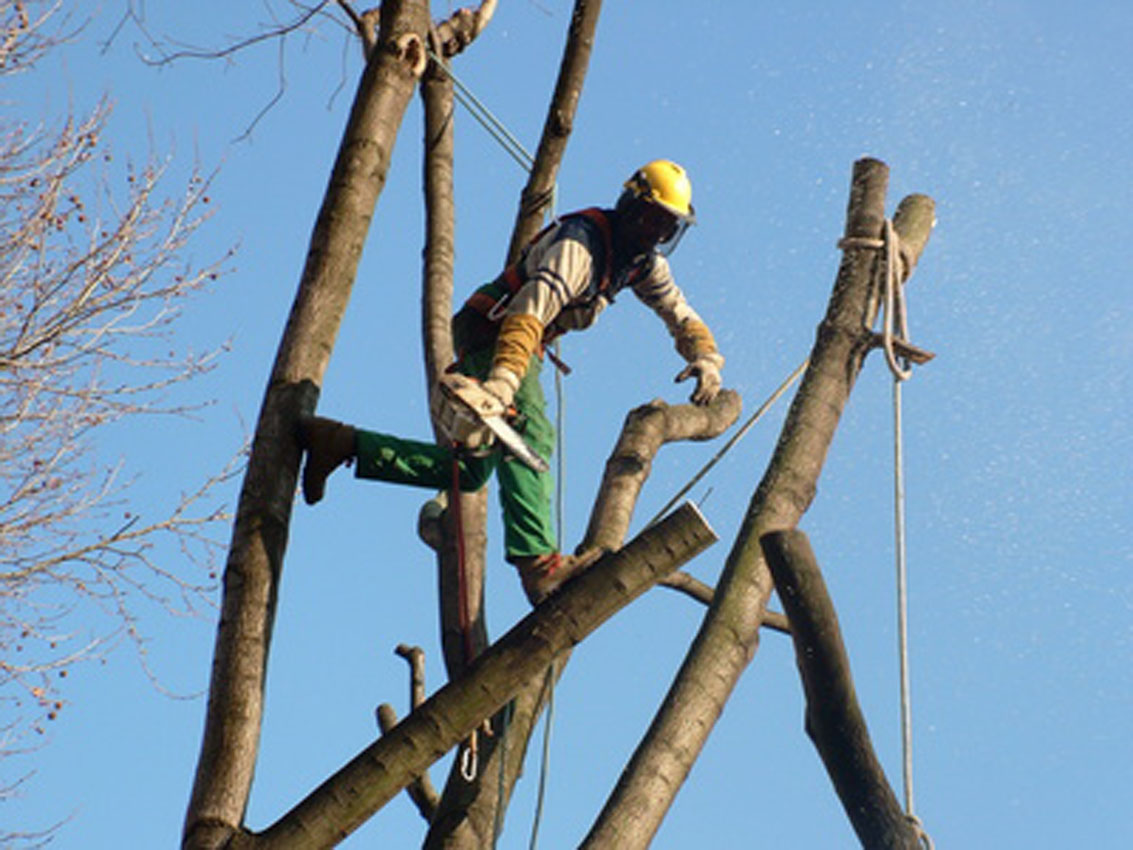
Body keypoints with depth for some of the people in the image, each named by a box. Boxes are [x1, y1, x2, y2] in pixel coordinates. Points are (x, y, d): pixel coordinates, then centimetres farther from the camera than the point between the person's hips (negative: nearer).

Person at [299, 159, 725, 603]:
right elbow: (529, 315, -35)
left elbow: (680, 314, 15)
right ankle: (538, 561, -39)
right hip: (492, 331, -10)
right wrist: (501, 384, -48)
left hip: (519, 345, 10)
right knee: (529, 437, -29)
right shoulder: (579, 245, -23)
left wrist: (705, 358, -7)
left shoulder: (645, 261, 5)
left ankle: (340, 443, 7)